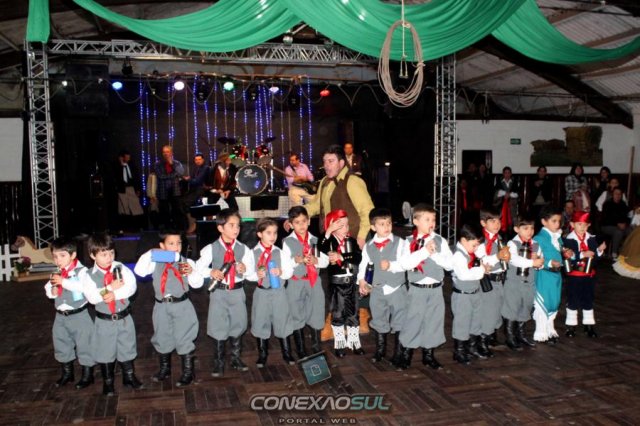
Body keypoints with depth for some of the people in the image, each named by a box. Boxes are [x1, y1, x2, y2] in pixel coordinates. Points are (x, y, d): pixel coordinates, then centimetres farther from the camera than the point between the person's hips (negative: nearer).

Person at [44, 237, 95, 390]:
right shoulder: (56, 274, 5)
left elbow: (84, 285, -32)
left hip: (79, 315, -7)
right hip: (61, 316, 7)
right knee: (61, 345, 18)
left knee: (84, 345, 3)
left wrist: (63, 281, -28)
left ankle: (87, 375, 17)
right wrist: (53, 290, -11)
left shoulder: (81, 271, -15)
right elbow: (48, 291, 12)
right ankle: (67, 373, 36)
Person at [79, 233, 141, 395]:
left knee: (127, 348, 16)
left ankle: (129, 376, 35)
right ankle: (107, 382, 29)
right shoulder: (88, 274, -10)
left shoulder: (120, 268, -6)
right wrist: (111, 288, -23)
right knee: (106, 351, 12)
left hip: (124, 317, 2)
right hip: (104, 320, -1)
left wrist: (115, 294, -27)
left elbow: (132, 286, -17)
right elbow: (92, 297, -22)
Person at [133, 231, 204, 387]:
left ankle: (188, 371, 15)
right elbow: (139, 271, -9)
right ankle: (164, 368, 35)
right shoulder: (156, 262, 2)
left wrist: (191, 272, -24)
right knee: (162, 338, 16)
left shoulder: (187, 262, -3)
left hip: (182, 305, -3)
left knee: (184, 339, 2)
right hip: (162, 306, 3)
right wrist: (149, 255, -15)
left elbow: (198, 283, -6)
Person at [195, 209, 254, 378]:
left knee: (238, 325, 13)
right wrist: (211, 272, -24)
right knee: (218, 328, 6)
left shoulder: (243, 249, -3)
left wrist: (245, 269, -26)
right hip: (219, 292, -2)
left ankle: (236, 359, 31)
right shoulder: (211, 249, -7)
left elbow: (251, 269, -5)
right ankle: (218, 363, 20)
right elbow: (199, 267, -7)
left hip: (237, 291, 2)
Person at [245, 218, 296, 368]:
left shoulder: (280, 252, -1)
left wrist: (281, 273, -20)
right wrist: (256, 275, -23)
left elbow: (290, 270, -1)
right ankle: (262, 354, 25)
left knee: (282, 321, 7)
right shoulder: (253, 253, -5)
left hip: (279, 291, 1)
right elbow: (248, 274, -4)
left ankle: (286, 353, 23)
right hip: (261, 292, -1)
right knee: (261, 323, 9)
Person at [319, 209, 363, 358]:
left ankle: (354, 342, 23)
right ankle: (339, 344, 18)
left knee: (353, 313, 10)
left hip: (351, 282, 3)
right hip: (336, 283, -3)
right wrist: (328, 232, -29)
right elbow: (320, 251, -28)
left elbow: (358, 257, -13)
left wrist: (341, 257, -22)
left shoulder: (351, 241, 3)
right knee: (337, 314, 6)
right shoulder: (329, 241, -5)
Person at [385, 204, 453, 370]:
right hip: (417, 289, -3)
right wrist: (424, 251, -23)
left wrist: (435, 253, -17)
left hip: (435, 289, 3)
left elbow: (450, 264, -4)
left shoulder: (440, 241, 1)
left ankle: (428, 354, 25)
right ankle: (406, 353, 19)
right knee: (413, 320, 3)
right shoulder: (409, 242, -5)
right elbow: (404, 263, -18)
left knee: (433, 321, 10)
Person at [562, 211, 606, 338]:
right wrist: (582, 254, -28)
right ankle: (571, 325, 19)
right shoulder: (569, 240, -12)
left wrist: (599, 250, -16)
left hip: (589, 274, 4)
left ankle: (589, 324, 26)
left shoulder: (591, 238, 1)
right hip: (574, 275, -4)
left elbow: (595, 255, 3)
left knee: (588, 299, 13)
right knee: (572, 300, 7)